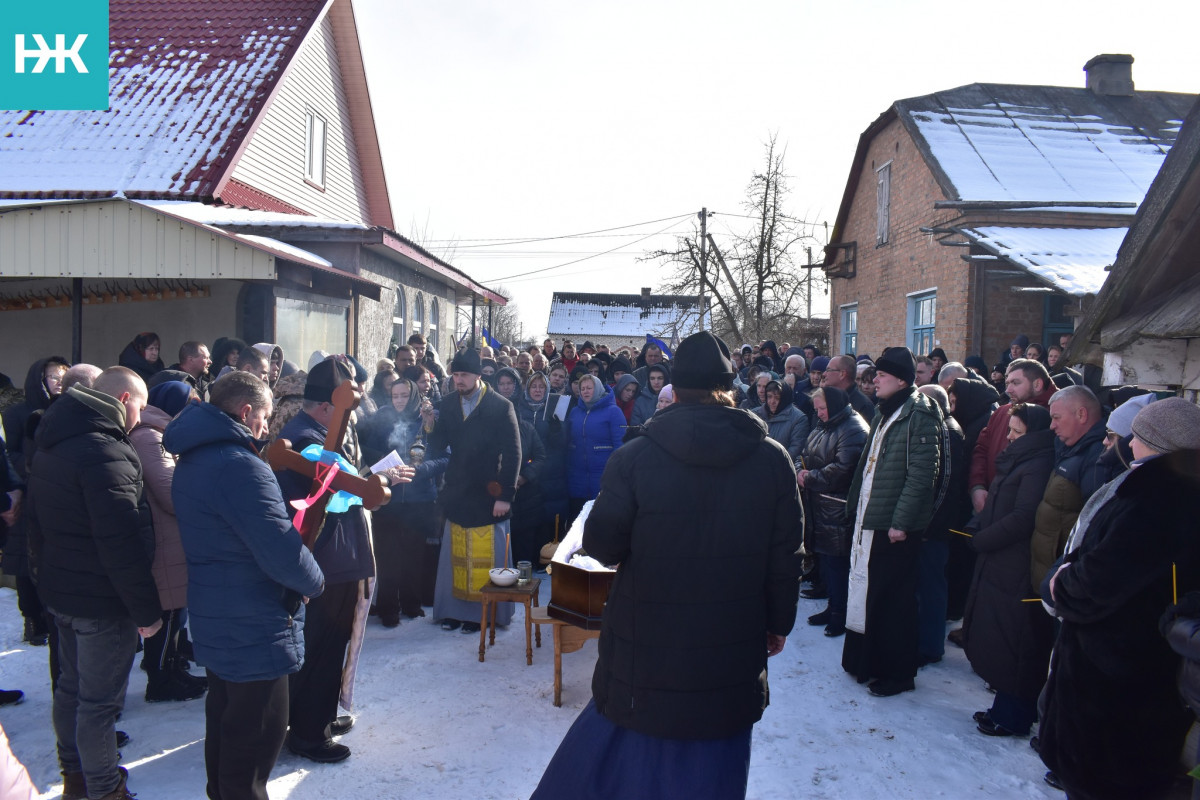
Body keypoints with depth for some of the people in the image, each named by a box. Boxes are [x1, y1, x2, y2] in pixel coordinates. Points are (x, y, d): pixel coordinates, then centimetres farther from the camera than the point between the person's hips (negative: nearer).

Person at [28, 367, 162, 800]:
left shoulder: (52, 445, 7)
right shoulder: (105, 452, -25)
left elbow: (38, 524, 17)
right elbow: (122, 542, -27)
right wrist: (146, 608, -20)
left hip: (59, 589, 10)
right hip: (101, 600, -10)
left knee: (71, 685, 22)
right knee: (100, 700, 4)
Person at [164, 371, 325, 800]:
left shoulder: (192, 460, 7)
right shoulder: (239, 466, -26)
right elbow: (282, 552, -28)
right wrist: (315, 580, -10)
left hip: (214, 620, 10)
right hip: (254, 632, -10)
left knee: (225, 722, 26)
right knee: (256, 733, 5)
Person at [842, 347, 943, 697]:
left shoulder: (920, 415, -14)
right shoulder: (885, 413, 15)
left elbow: (921, 475, -20)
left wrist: (901, 522, -21)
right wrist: (855, 508, 14)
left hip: (895, 527, -9)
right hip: (870, 522, 9)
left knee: (893, 602, 2)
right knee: (867, 593, 16)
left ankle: (898, 672, 16)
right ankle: (868, 662, 29)